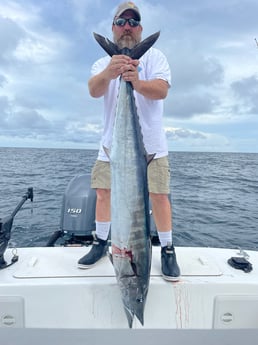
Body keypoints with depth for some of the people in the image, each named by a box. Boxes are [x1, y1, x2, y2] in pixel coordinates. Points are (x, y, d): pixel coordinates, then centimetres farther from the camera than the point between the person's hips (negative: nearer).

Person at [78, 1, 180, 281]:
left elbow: (161, 90, -13)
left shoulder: (154, 56, 6)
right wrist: (108, 73, -34)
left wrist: (137, 81, -34)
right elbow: (94, 90, -11)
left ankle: (167, 249, 14)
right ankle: (101, 243, 24)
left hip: (149, 143, -2)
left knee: (158, 194, -4)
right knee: (104, 192, 4)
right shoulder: (104, 63, 12)